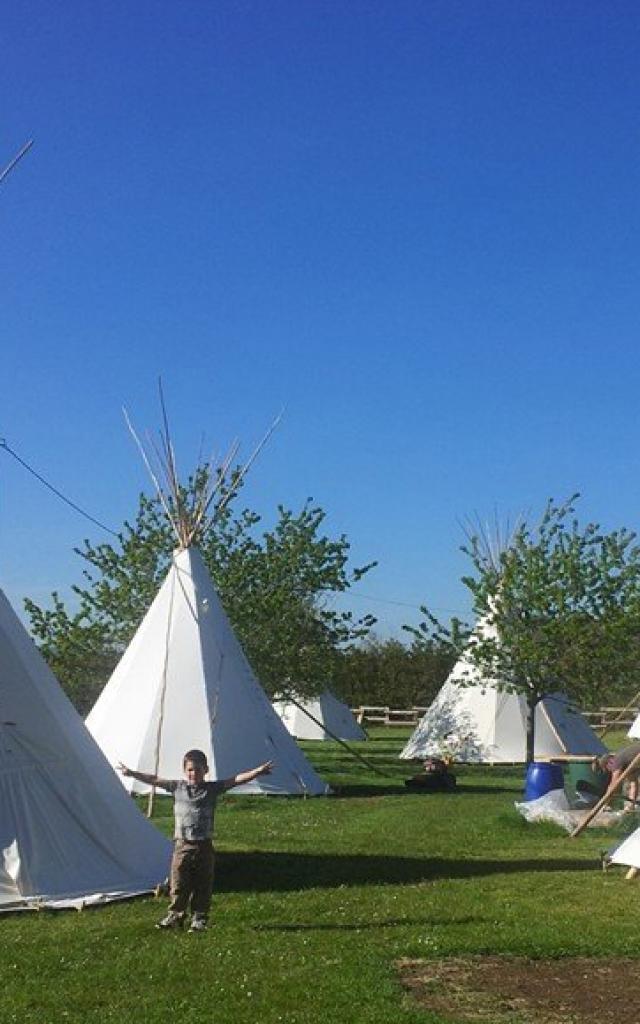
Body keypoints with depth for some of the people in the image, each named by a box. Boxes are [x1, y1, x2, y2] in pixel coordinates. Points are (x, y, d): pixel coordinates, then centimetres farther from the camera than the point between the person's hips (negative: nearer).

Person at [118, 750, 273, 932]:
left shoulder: (212, 788, -1)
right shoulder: (177, 787, 4)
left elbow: (236, 780, -8)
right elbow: (155, 780, 4)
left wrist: (257, 772, -18)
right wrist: (132, 773, 1)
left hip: (204, 846, -1)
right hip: (182, 845, 1)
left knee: (202, 885, 6)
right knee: (178, 883, 4)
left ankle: (199, 918, 18)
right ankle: (175, 915, 19)